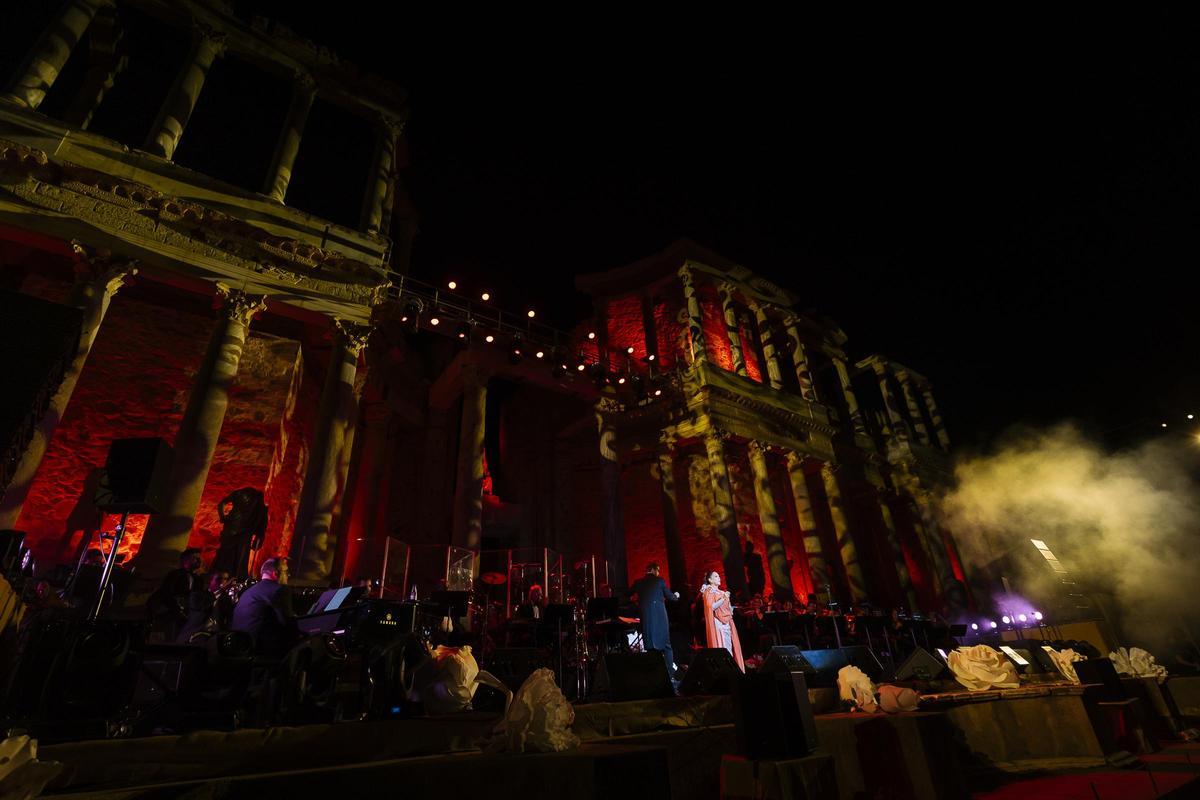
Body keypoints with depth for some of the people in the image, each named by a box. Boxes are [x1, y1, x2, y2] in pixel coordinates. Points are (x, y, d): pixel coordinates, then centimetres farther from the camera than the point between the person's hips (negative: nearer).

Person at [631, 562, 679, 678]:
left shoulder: (638, 582, 6)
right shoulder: (660, 580, 1)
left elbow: (629, 594, 18)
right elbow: (670, 596, 8)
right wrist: (676, 596, 29)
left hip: (646, 617, 2)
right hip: (660, 616, -2)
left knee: (650, 645, 7)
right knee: (665, 645, 7)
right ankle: (670, 674, 2)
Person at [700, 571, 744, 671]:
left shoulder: (721, 592, 20)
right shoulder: (709, 591, -1)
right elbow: (711, 607, -15)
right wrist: (724, 598, -16)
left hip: (727, 622, 7)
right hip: (717, 622, -7)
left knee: (729, 647, 2)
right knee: (721, 647, -11)